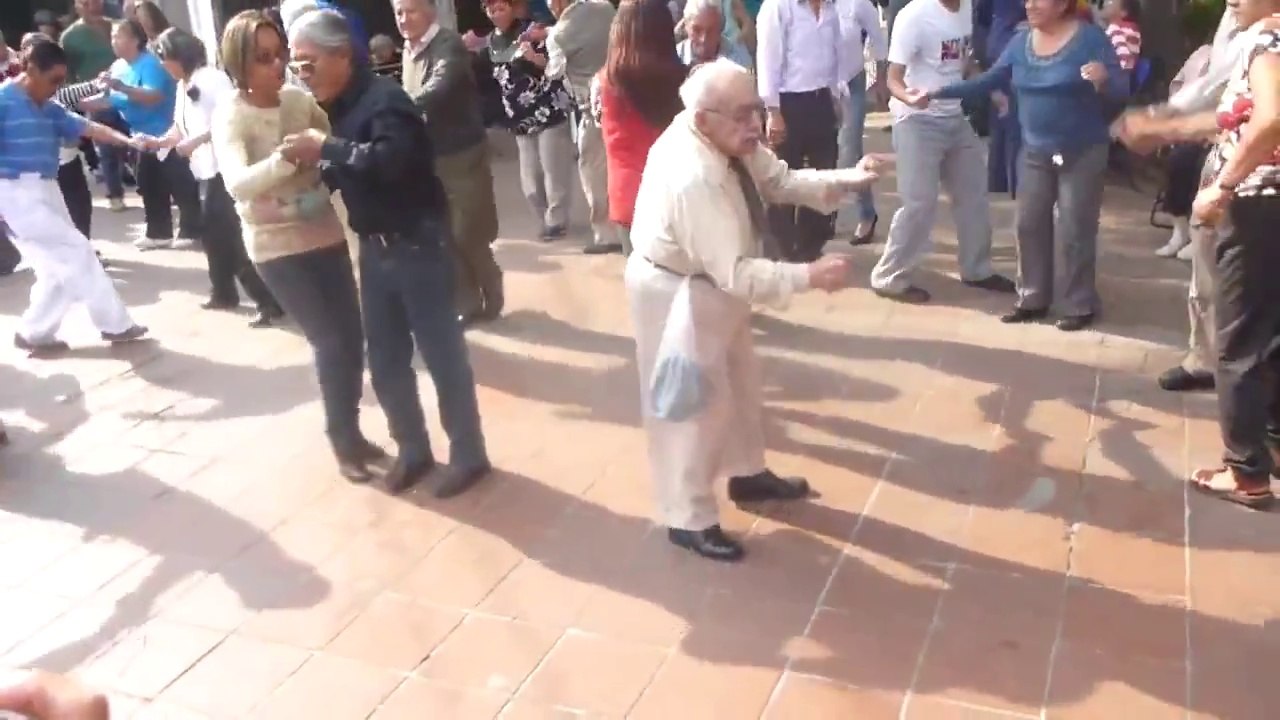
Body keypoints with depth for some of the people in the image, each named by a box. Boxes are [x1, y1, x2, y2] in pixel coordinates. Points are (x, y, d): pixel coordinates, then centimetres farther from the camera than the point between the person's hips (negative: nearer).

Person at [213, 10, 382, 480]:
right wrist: (292, 154, -43)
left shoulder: (299, 98, -1)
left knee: (352, 338, 7)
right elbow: (238, 183, -31)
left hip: (326, 236, 5)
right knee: (331, 343, -3)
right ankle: (343, 442, 18)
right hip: (277, 248, -4)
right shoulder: (230, 117, -14)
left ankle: (351, 432, 28)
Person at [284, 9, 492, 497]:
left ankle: (468, 455, 16)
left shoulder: (383, 100, -17)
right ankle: (413, 449, 30)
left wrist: (326, 148, -27)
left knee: (442, 354, 2)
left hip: (417, 244, -8)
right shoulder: (335, 108, 8)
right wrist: (315, 166, -4)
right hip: (374, 247, 8)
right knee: (386, 359, 13)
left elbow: (391, 162, -34)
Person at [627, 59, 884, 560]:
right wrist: (809, 276, -35)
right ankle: (688, 519, 22)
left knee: (740, 379, 23)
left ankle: (747, 474, 45)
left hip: (713, 281, 9)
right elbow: (736, 272, -36)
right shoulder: (691, 177, -36)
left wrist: (846, 179, -13)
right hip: (676, 292, -9)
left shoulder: (729, 141, -9)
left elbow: (780, 180, 1)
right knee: (694, 400, 3)